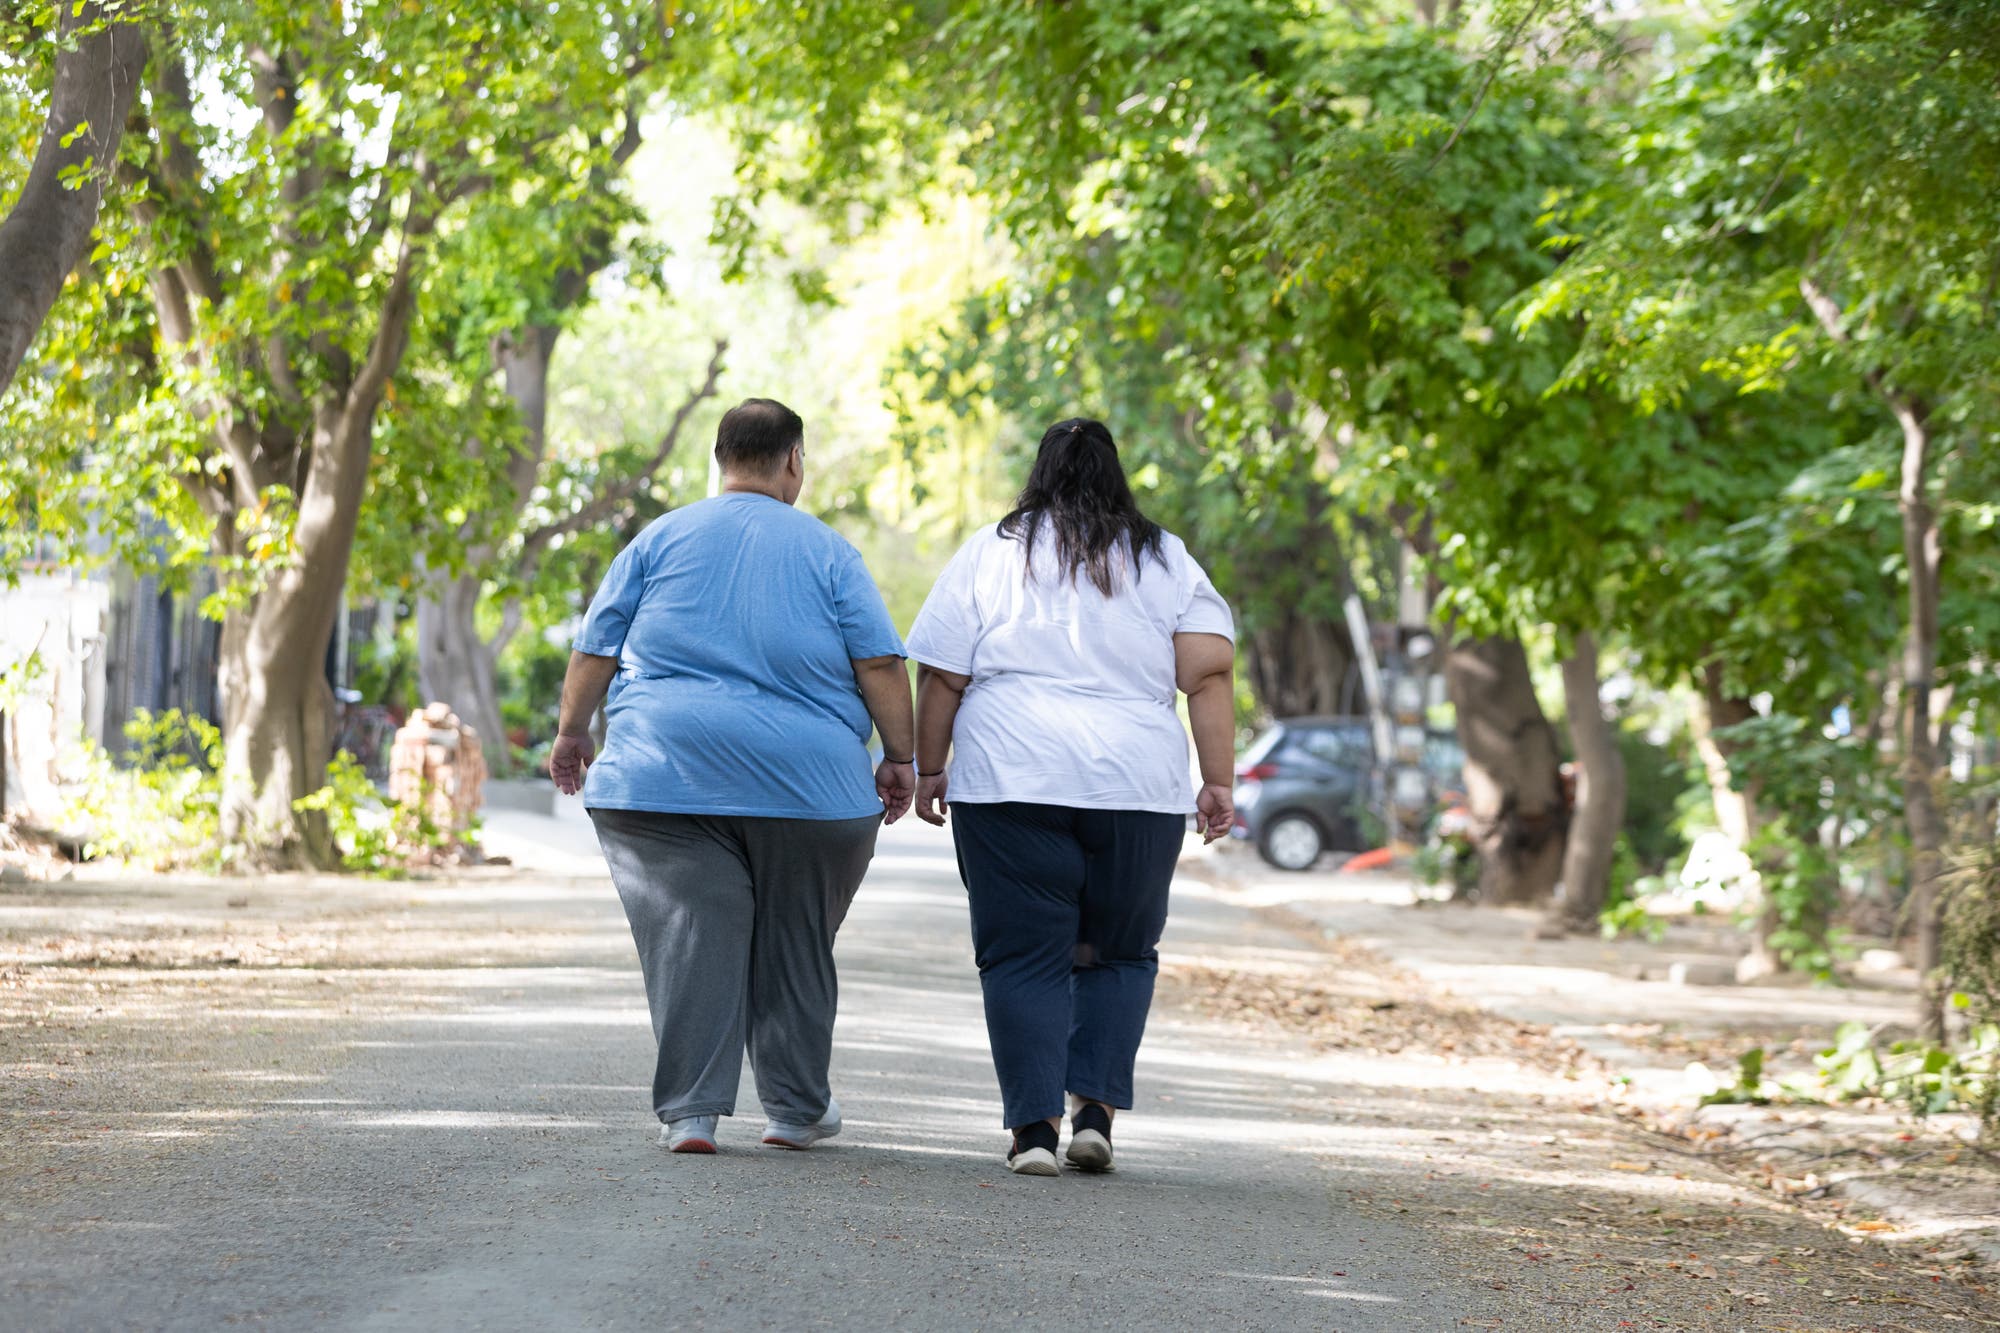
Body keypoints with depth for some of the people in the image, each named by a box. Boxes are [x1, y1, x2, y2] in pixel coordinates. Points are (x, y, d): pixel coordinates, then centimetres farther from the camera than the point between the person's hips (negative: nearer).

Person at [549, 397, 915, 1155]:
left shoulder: (661, 540, 8)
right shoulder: (827, 552, 5)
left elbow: (595, 648, 8)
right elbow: (880, 664, -2)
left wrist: (572, 733, 19)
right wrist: (899, 758, 5)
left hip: (666, 773, 0)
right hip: (807, 780, 0)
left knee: (690, 942, -2)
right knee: (794, 945, 12)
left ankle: (689, 1112, -9)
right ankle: (796, 1108, 20)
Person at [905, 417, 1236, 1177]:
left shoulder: (991, 554, 7)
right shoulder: (1167, 562, 11)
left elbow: (941, 676, 3)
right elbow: (1210, 672, 2)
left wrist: (929, 768, 12)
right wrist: (1217, 782, 2)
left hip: (1010, 781, -1)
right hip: (1137, 788, 1)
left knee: (1023, 956, 2)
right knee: (1119, 952, 14)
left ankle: (1034, 1127, -5)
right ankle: (1095, 1110, 1)